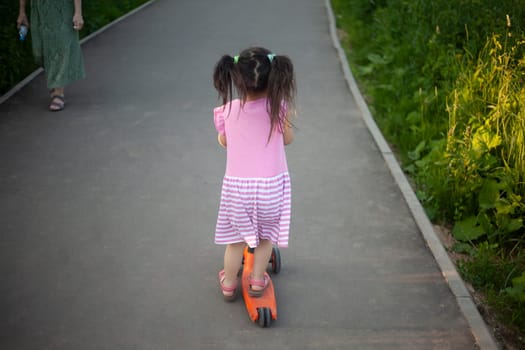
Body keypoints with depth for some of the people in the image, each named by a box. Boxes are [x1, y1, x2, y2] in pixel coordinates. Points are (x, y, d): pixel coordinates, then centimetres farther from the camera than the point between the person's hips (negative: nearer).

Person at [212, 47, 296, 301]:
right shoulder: (278, 107, -11)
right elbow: (287, 139, 4)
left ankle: (229, 283, 33)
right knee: (266, 234, 23)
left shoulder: (228, 110, -7)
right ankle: (257, 280, 31)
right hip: (272, 185, -1)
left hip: (236, 185, 1)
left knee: (236, 238, 19)